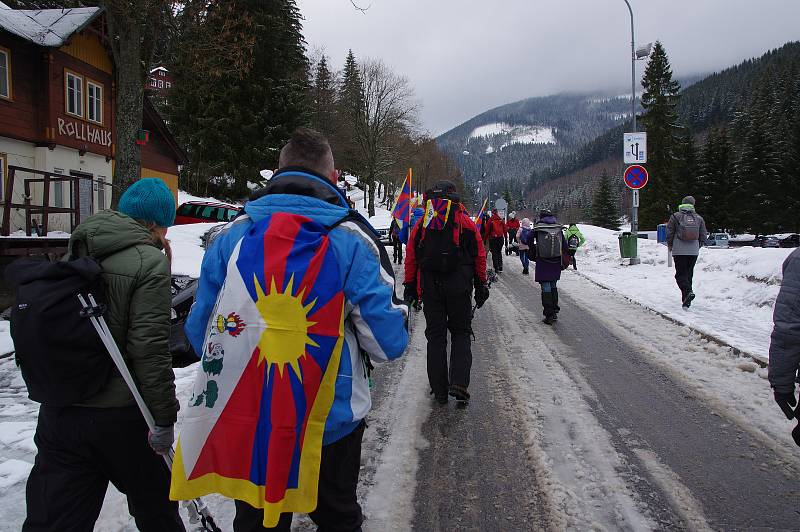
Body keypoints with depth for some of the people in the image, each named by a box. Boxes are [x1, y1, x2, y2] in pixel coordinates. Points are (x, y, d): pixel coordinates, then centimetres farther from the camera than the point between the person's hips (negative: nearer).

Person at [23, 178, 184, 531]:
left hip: (58, 413, 6)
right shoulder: (149, 262, -14)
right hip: (121, 417, -5)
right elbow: (150, 347, -19)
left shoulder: (74, 254, 7)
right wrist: (164, 419, -13)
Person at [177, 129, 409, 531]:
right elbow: (388, 341, -14)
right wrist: (401, 316, 9)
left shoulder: (233, 236, -5)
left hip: (246, 423, 2)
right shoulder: (351, 240, -12)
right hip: (332, 420, -1)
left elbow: (199, 332, 1)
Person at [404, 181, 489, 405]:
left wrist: (410, 286, 12)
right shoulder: (466, 223, 1)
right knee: (461, 333, 11)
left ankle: (439, 390, 10)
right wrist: (481, 285, 11)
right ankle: (459, 383, -6)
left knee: (435, 336, 9)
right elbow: (479, 256, 2)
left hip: (430, 289, 1)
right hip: (460, 288, -1)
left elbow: (411, 258, 4)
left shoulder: (421, 224, 3)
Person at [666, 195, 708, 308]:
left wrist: (670, 245, 14)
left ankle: (688, 292, -27)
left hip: (679, 251, -3)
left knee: (680, 274, -2)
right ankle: (686, 300, 13)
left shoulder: (675, 216, -3)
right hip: (694, 251, 4)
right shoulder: (699, 218, 7)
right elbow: (703, 235, 10)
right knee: (689, 273, 11)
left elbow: (669, 233, -2)